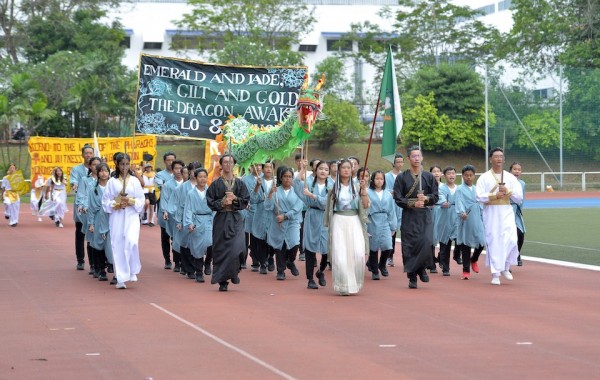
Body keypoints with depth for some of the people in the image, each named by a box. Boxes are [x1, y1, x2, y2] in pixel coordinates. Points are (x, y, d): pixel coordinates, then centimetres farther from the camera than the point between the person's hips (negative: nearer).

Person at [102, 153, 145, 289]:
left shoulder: (135, 181, 6)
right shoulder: (112, 181, 4)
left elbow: (141, 200, 6)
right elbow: (106, 201, 4)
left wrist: (131, 201, -12)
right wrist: (116, 205, -13)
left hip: (132, 216, 0)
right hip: (116, 217, 0)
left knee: (132, 242, -20)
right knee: (118, 246, -2)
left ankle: (133, 271, 2)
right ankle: (121, 279, 4)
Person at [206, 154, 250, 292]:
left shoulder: (239, 183, 8)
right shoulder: (216, 184, 4)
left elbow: (245, 201, 4)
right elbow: (210, 203, 1)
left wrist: (235, 198, -13)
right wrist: (222, 202, -14)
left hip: (236, 219, 0)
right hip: (221, 219, 0)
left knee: (237, 248, -17)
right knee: (221, 250, -1)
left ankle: (233, 273, 5)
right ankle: (222, 281, 8)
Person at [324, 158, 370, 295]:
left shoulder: (357, 187, 9)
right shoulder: (333, 188, 7)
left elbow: (365, 206, 1)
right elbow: (329, 208, 10)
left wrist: (364, 189, -9)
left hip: (354, 222, 1)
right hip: (338, 222, -1)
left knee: (358, 254, -12)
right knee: (340, 255, -7)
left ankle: (355, 283, 6)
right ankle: (344, 287, 1)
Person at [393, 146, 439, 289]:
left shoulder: (429, 177, 8)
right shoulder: (402, 177, 4)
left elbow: (435, 197, 7)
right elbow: (398, 198, -1)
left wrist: (426, 198, -14)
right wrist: (413, 203, -15)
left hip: (425, 215, 0)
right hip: (409, 217, 0)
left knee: (427, 242, -18)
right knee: (409, 246, -2)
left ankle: (421, 268, 6)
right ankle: (412, 277, 8)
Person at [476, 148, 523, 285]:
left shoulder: (510, 178, 8)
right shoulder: (484, 178, 1)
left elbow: (519, 197, 5)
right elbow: (479, 197, -7)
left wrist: (507, 191, -10)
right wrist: (495, 195, -17)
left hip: (507, 212, 2)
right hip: (491, 213, -2)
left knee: (511, 241, -10)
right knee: (494, 243, -2)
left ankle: (505, 267, 14)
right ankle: (495, 274, 6)